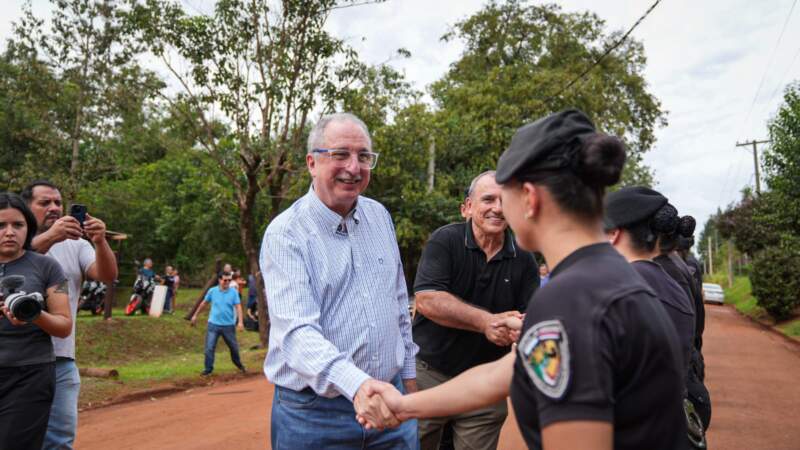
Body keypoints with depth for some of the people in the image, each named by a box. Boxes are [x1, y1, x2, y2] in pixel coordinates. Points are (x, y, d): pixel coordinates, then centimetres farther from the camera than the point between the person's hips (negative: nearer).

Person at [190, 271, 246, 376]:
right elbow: (203, 303, 11)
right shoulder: (212, 291, -3)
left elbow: (238, 307, -12)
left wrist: (240, 322, -23)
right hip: (213, 324, 0)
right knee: (209, 348, -3)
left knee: (234, 347, 12)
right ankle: (208, 369, 12)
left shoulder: (234, 292, -6)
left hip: (228, 325, 0)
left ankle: (239, 365, 34)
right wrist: (195, 315, 17)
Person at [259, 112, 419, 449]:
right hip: (314, 412, -4)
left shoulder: (380, 216, 5)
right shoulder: (285, 234, -13)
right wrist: (357, 384, -39)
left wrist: (408, 373, 14)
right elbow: (297, 331, -24)